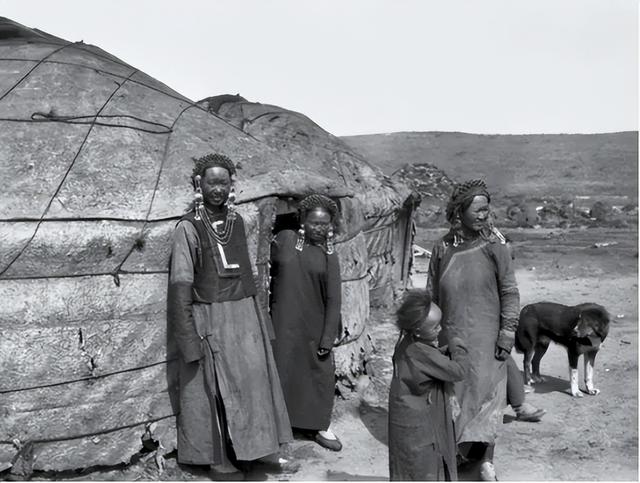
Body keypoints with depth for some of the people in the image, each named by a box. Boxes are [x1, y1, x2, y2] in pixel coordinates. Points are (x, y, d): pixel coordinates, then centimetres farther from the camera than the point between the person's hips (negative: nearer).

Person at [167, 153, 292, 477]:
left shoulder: (237, 221, 7)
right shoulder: (188, 227, -11)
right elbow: (180, 284, -13)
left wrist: (254, 315, 15)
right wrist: (188, 335, -16)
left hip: (244, 316, 5)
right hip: (209, 319, -5)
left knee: (253, 380, 10)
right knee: (213, 390, 6)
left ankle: (258, 446, 26)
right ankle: (216, 456, 22)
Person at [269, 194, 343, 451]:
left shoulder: (329, 256, 0)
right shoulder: (284, 239, -3)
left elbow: (333, 300, -2)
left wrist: (328, 338, -6)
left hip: (314, 325, 2)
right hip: (283, 323, -1)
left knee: (322, 373, 8)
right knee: (282, 372, 7)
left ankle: (319, 426, 27)